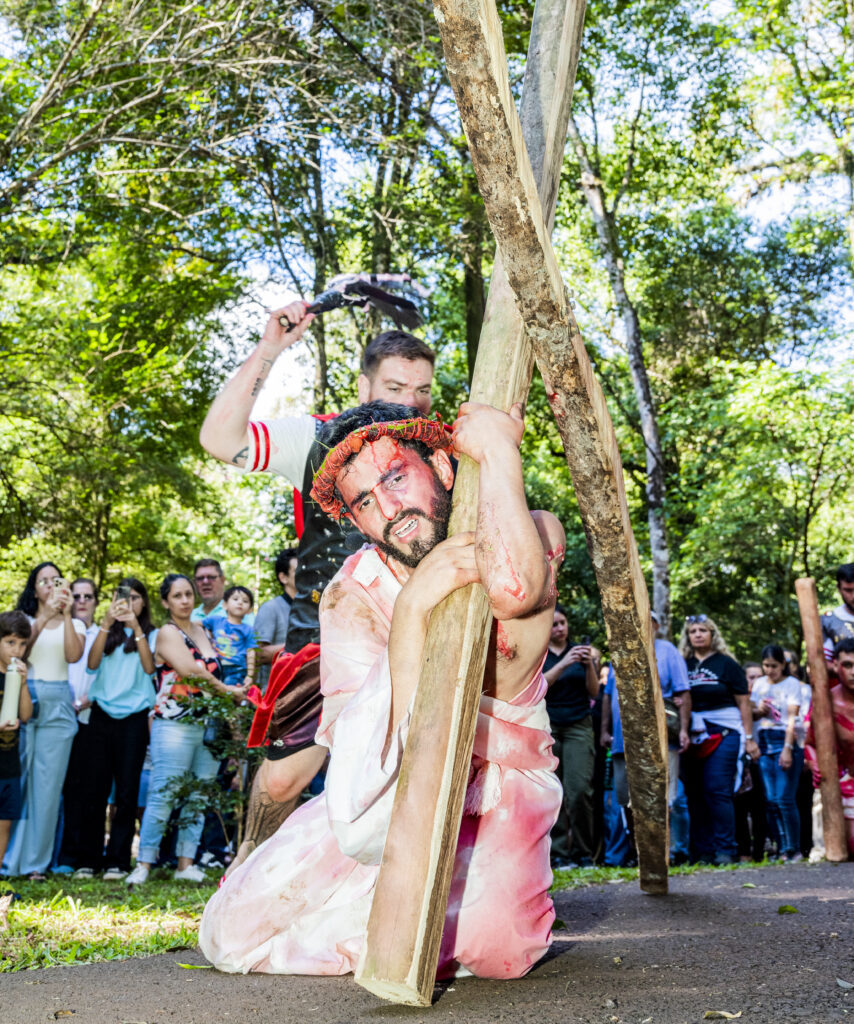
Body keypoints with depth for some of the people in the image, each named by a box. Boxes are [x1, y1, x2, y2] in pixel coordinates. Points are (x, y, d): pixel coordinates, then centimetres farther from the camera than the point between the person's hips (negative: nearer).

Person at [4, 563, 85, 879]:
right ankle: (10, 856, 4)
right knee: (16, 777, -6)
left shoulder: (74, 624, 14)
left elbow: (73, 655, -6)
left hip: (57, 705, 1)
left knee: (48, 782, -1)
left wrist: (66, 614, -11)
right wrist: (44, 618, -18)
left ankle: (34, 861, 6)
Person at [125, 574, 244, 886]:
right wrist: (229, 691, -5)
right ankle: (144, 864, 0)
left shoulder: (202, 630, 16)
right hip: (174, 727, -6)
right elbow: (192, 672, -14)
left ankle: (186, 864, 11)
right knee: (163, 796, -7)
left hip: (208, 725, 7)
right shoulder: (167, 633, -5)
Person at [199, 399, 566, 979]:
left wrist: (499, 450, -31)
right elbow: (372, 751, -25)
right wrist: (411, 609, -36)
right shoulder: (352, 594, -12)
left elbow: (514, 588, -40)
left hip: (502, 785, -1)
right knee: (232, 933, -9)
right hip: (386, 796, 2)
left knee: (492, 948, -30)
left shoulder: (534, 535, -13)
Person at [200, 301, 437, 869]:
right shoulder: (318, 439, -2)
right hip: (325, 633, -1)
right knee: (281, 779, 2)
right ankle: (252, 863, 32)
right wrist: (268, 350, -19)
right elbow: (220, 439, -14)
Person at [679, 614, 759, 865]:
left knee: (718, 792, -11)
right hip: (692, 737, 4)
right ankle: (702, 852, 9)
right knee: (695, 795, 3)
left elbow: (743, 703, 4)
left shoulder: (726, 664, 4)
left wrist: (749, 738, -2)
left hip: (723, 734, -3)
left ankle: (726, 850, -4)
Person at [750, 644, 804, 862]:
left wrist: (787, 748, -15)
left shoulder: (792, 683, 1)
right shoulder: (759, 684, 15)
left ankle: (794, 850, -2)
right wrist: (758, 711, -4)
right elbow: (750, 712, 20)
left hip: (785, 742, -5)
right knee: (770, 801, 2)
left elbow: (792, 718, -7)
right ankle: (782, 849, 8)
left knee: (784, 799, -10)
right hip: (764, 744, 5)